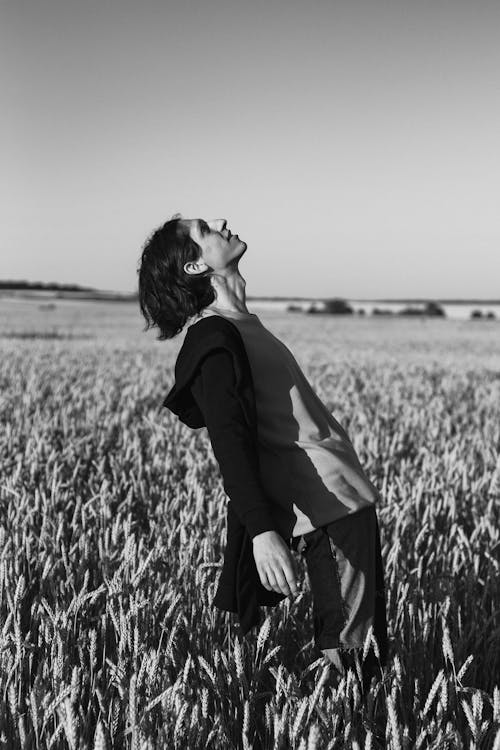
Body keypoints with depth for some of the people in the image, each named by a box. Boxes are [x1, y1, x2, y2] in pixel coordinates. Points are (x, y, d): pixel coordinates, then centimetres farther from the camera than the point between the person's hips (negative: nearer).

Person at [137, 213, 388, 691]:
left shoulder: (238, 326, 18)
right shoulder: (213, 337, -14)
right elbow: (228, 441, -23)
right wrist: (261, 530, -33)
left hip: (344, 496, 10)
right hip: (331, 507, -10)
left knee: (363, 657, 12)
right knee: (350, 655, -9)